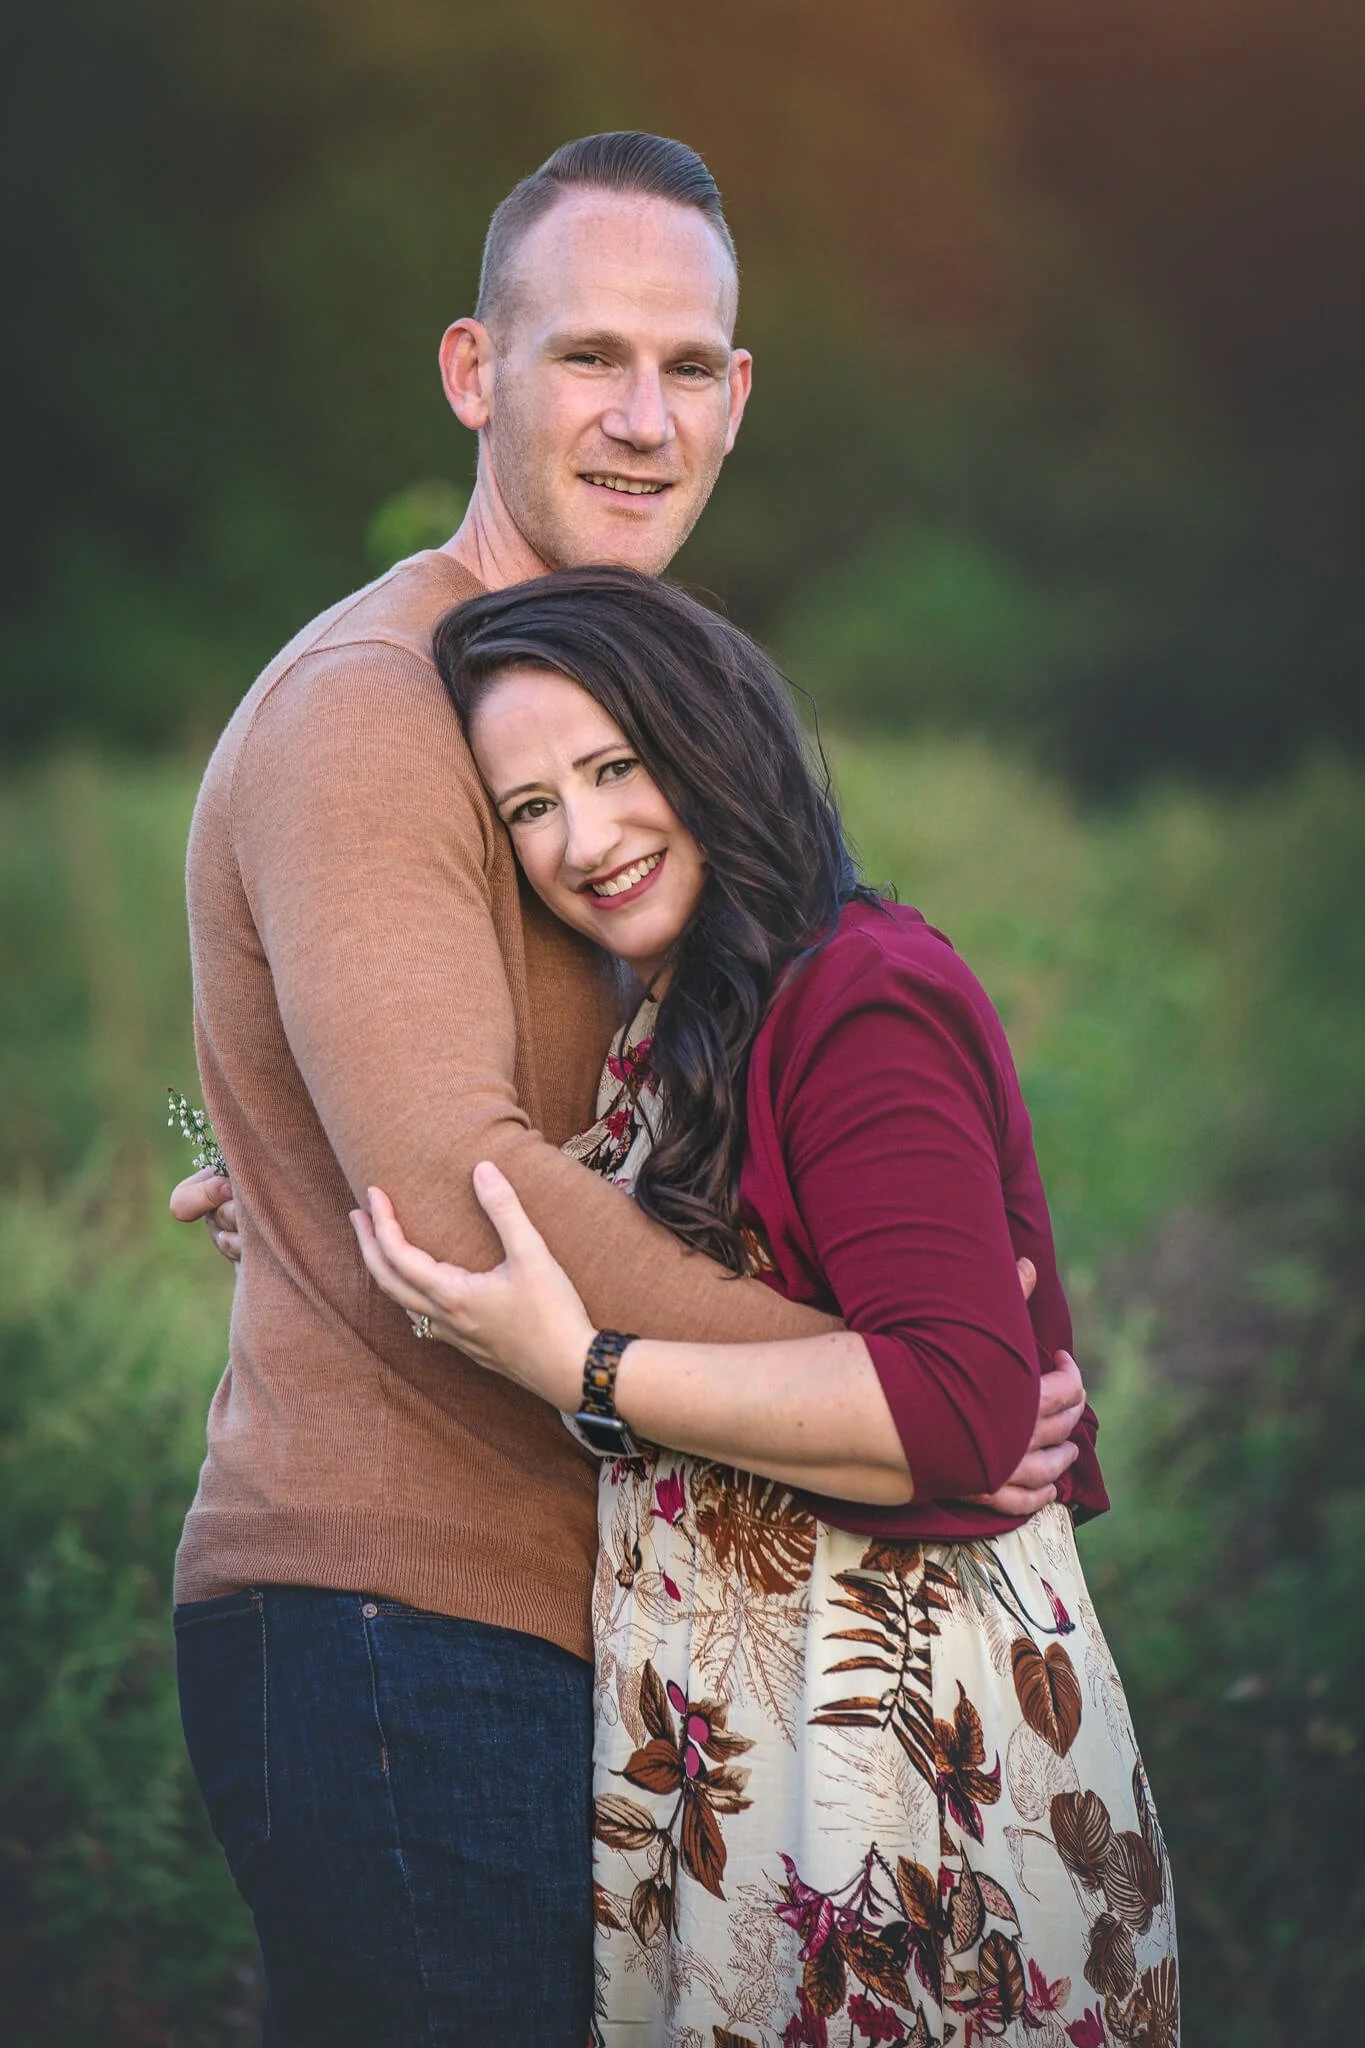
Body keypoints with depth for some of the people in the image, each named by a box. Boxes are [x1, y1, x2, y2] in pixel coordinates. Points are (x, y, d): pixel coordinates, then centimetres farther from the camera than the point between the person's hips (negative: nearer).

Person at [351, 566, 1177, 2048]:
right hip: (718, 1743, 9)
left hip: (906, 1736, -9)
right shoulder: (670, 1035, 13)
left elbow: (966, 1402, -25)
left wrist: (584, 1372, -24)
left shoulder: (859, 1001, -15)